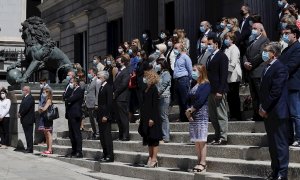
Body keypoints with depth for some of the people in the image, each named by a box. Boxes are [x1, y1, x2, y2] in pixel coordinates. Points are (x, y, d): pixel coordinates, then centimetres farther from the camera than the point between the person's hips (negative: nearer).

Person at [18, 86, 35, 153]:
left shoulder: (30, 98, -13)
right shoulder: (24, 98, 17)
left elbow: (26, 108, -20)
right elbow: (22, 107, 18)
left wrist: (21, 114, -11)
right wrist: (19, 113, 1)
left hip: (28, 119, -9)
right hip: (24, 120, 9)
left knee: (29, 134, -7)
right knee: (27, 134, 12)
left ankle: (30, 149, -5)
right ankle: (29, 148, 16)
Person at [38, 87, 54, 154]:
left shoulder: (48, 100, -9)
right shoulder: (45, 101, 17)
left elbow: (44, 109, -17)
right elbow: (40, 111, 17)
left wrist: (40, 107, 1)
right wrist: (40, 109, -4)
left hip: (47, 119, -9)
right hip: (43, 118, 9)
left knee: (48, 134, -8)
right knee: (46, 134, 10)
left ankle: (50, 149, -8)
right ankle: (48, 149, 14)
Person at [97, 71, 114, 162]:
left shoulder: (108, 87, -11)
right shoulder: (101, 87, 16)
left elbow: (110, 102, -16)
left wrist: (106, 116, -19)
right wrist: (99, 115, 13)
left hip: (106, 116, -9)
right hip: (101, 115, 9)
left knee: (107, 136, -8)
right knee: (102, 137, 10)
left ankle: (110, 156, -5)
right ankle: (105, 155, 15)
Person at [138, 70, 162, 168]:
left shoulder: (153, 89, -11)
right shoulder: (146, 89, 13)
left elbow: (155, 105, -16)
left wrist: (152, 118, -20)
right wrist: (142, 118, 15)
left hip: (152, 118, -9)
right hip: (146, 118, 9)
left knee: (154, 139, -3)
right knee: (149, 140, 12)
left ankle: (154, 159, 0)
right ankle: (150, 158, 18)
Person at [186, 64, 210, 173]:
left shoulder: (206, 85, -5)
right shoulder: (194, 86, 17)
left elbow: (201, 100, -14)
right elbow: (189, 100, 13)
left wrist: (190, 110, -8)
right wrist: (188, 111, -4)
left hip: (201, 114, -7)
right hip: (192, 116, 7)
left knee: (201, 140, -8)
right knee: (196, 140, 6)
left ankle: (203, 163, -6)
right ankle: (199, 162, 9)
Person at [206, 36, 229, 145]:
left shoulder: (222, 56, -8)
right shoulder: (210, 57, 18)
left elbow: (223, 74, -14)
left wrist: (220, 91, -20)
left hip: (218, 91, -9)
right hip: (211, 91, 9)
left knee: (221, 115, -4)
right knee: (212, 115, 11)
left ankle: (223, 138, -1)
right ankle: (217, 136, 18)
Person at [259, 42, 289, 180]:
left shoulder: (280, 68, -13)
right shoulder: (267, 68, 16)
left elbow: (276, 91, -18)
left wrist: (265, 108, -14)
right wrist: (262, 107, 9)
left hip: (277, 112, -9)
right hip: (268, 113, 9)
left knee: (280, 144, -4)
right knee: (272, 144, 13)